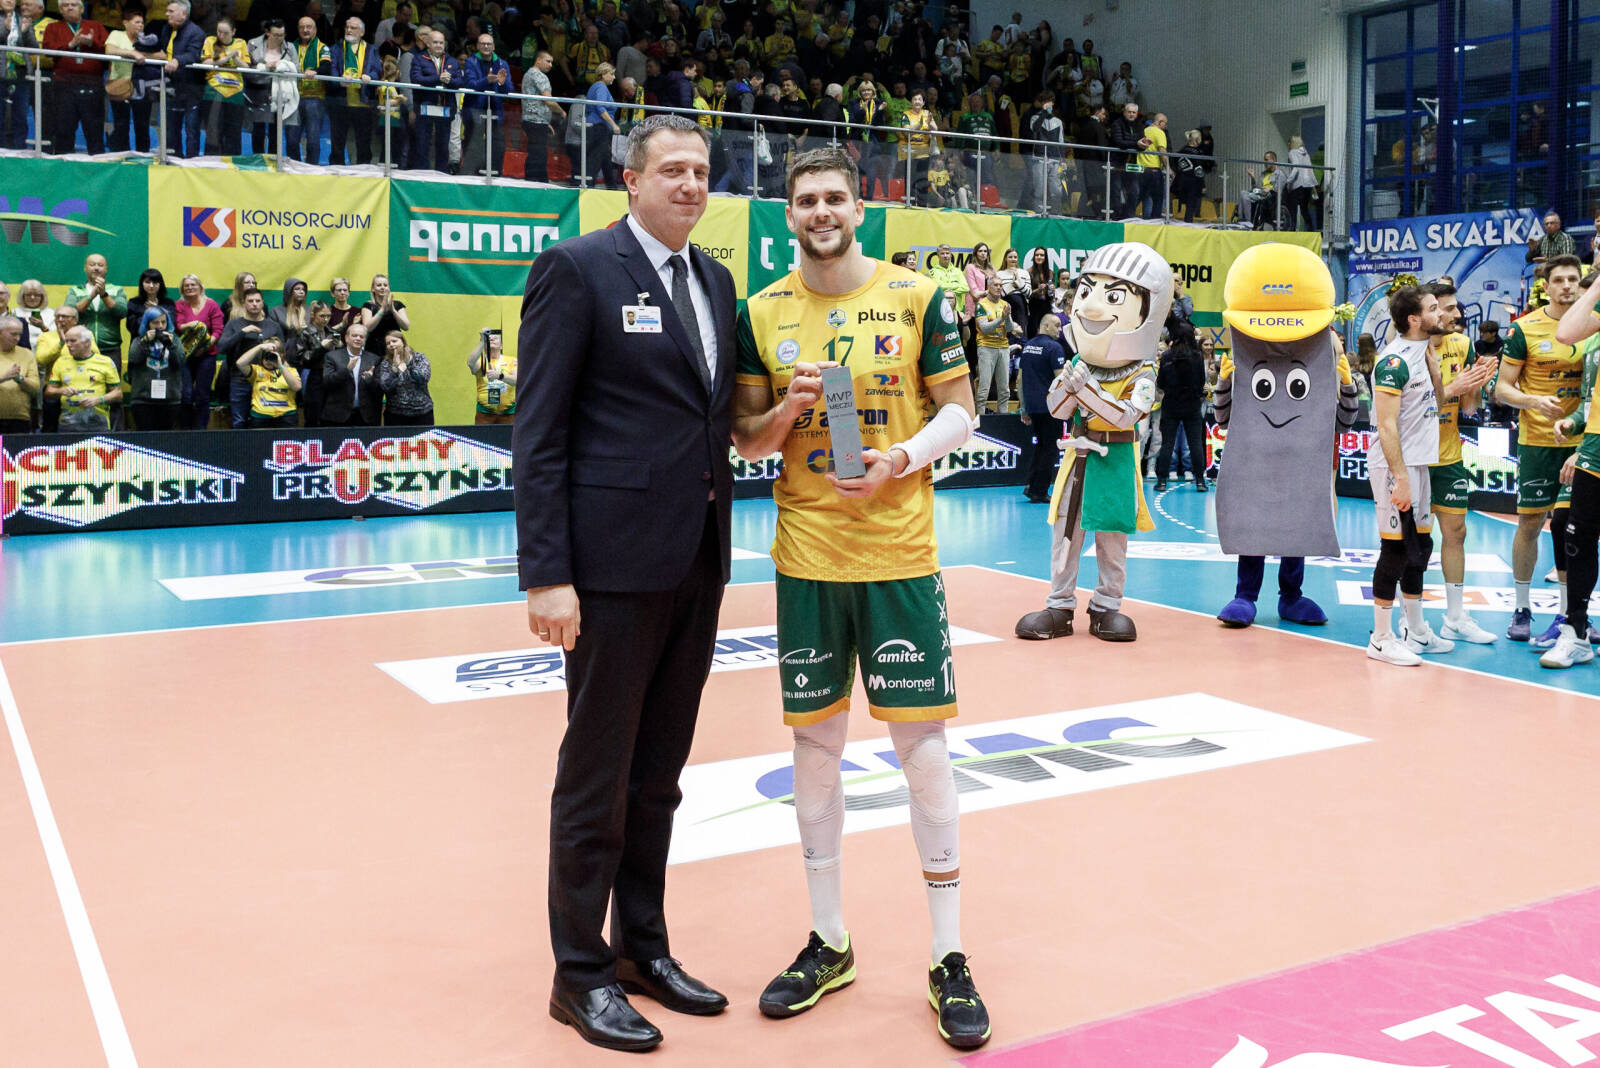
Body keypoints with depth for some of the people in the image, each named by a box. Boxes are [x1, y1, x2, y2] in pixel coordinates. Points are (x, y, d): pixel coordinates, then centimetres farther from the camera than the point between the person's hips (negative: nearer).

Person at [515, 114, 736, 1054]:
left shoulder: (716, 280, 14)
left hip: (698, 562, 7)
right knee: (597, 774, 5)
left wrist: (718, 534, 9)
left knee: (659, 770, 16)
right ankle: (581, 973, 20)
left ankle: (644, 947, 32)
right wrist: (546, 573, -17)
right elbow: (539, 435, -12)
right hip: (615, 561, -7)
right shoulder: (577, 270, -7)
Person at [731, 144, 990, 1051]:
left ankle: (949, 958, 15)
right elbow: (747, 440, 9)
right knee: (815, 742, 9)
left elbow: (960, 410, 2)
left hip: (900, 555, -2)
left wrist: (903, 457, -16)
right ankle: (830, 943, 26)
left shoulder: (917, 298, 0)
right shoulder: (763, 313, 5)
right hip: (806, 558, 2)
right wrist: (785, 411, -12)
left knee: (923, 744, 0)